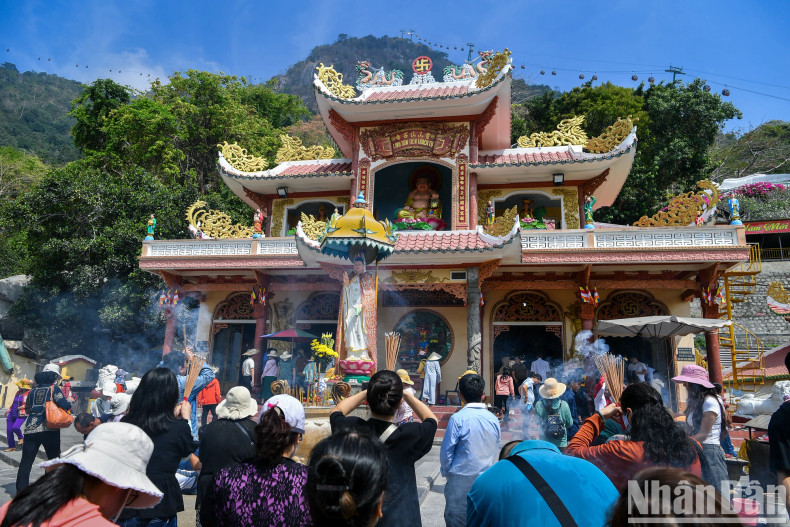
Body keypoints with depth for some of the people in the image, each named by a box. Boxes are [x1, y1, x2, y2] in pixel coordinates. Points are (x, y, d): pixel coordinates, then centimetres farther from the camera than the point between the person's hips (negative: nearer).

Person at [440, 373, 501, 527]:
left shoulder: (458, 419, -15)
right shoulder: (494, 419, -1)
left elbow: (446, 451, -9)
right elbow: (496, 450, 9)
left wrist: (447, 472, 6)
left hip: (461, 479, -4)